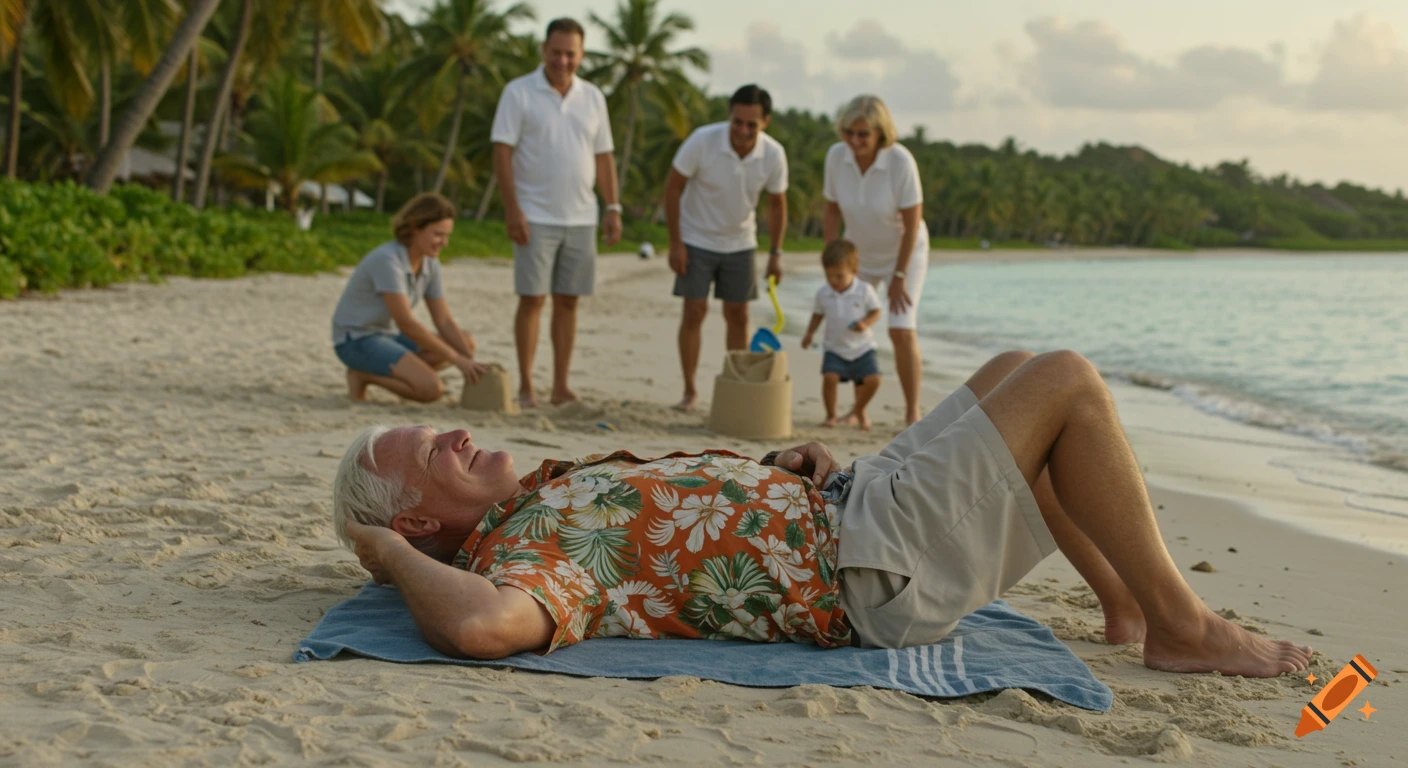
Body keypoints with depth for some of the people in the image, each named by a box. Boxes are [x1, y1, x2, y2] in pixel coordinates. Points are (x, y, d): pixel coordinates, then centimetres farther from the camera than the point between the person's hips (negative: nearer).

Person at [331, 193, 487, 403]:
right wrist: (456, 359, -24)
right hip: (356, 340, -9)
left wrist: (471, 363, -14)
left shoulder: (430, 263, 1)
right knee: (432, 389, -28)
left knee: (467, 342, -1)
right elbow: (406, 323, -27)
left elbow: (444, 321, 1)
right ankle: (362, 374, -5)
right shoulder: (387, 260, -25)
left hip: (384, 337, 9)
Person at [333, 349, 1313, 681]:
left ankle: (1129, 600, 23)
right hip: (878, 566, -10)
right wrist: (394, 558, -26)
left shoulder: (548, 494, 11)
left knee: (1016, 367, 18)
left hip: (844, 503, 10)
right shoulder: (524, 551, -19)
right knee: (1069, 381, -9)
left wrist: (778, 465, 9)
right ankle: (1183, 624, 4)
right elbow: (485, 623, -45)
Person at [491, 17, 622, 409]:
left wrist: (613, 207, 5)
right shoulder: (518, 93, -3)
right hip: (535, 217, -4)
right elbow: (502, 152, -7)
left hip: (581, 218, 4)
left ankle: (561, 385, 12)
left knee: (568, 301, 6)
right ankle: (525, 386, 5)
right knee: (532, 299, -3)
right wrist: (512, 209, -14)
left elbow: (603, 157, 14)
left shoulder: (593, 97, 11)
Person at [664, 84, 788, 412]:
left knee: (738, 316, 5)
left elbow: (777, 204, 0)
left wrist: (776, 253, -4)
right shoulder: (702, 141, -24)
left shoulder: (774, 155, -16)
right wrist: (675, 243, -13)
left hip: (740, 243, 3)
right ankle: (689, 391, 4)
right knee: (695, 312, -6)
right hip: (697, 240, -3)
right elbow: (672, 187, -13)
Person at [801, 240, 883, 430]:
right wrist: (809, 333, 1)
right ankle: (831, 415, 1)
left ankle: (858, 411, 16)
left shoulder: (865, 290, -8)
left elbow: (876, 312, -1)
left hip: (862, 347, -1)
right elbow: (818, 314, 13)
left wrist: (865, 323, -21)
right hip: (835, 348, 1)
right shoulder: (823, 293, -1)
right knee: (829, 377, -22)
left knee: (873, 379, -13)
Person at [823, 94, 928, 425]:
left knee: (902, 330, -15)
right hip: (860, 253, 4)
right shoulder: (836, 155, -17)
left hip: (904, 253, -4)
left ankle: (913, 412, -4)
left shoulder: (901, 161, -28)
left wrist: (898, 276, -17)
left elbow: (913, 223, -21)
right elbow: (832, 212, -4)